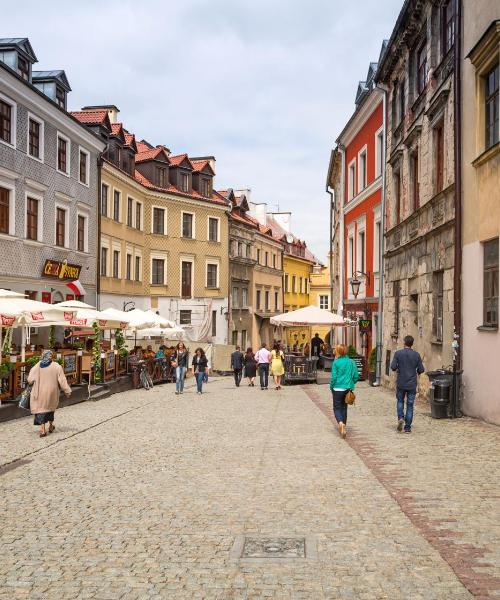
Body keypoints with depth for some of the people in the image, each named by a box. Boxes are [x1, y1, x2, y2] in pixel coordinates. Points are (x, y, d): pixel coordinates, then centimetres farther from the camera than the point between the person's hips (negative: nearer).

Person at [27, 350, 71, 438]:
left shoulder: (37, 366, -5)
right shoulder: (56, 366, -8)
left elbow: (30, 380, -4)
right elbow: (62, 381, -9)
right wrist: (67, 391, -3)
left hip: (39, 392, -1)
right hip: (51, 392, 1)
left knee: (41, 408, 4)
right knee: (50, 406, 22)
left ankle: (42, 429, -10)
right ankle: (51, 426, 37)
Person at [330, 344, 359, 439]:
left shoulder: (336, 362, -11)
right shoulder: (351, 362, 1)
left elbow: (334, 377, -11)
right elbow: (356, 376, 3)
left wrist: (331, 387, 2)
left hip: (338, 388, -4)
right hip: (348, 388, 4)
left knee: (337, 408, 3)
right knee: (344, 407, 18)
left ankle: (340, 422, -23)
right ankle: (343, 426, 22)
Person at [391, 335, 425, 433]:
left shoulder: (398, 353, -6)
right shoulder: (416, 355, -3)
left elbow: (393, 367, -11)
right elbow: (421, 370, -2)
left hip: (401, 383, 0)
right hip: (412, 384, 0)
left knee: (400, 401, 21)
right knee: (410, 405, 6)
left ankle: (400, 417, -2)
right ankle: (407, 427, 6)